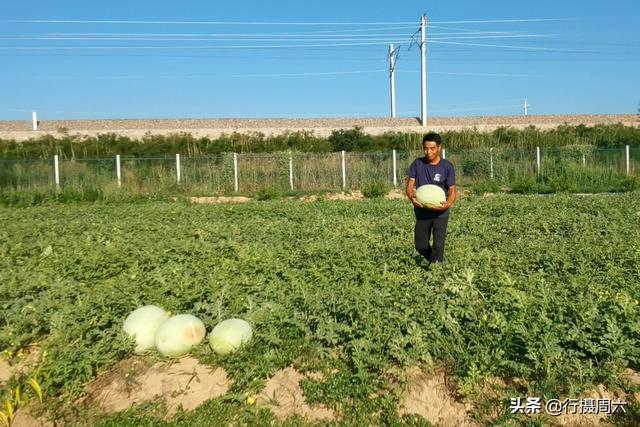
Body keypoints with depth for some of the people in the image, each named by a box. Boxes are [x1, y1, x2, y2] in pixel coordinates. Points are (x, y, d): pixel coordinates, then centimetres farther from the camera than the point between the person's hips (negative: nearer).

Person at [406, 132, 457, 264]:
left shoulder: (447, 166, -8)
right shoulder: (417, 164, -2)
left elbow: (452, 190, -7)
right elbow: (410, 185, -3)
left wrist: (448, 203, -29)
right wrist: (412, 197, -26)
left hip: (440, 213, -3)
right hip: (422, 212, 3)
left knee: (438, 245, -7)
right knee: (420, 246, 12)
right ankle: (438, 262, 39)